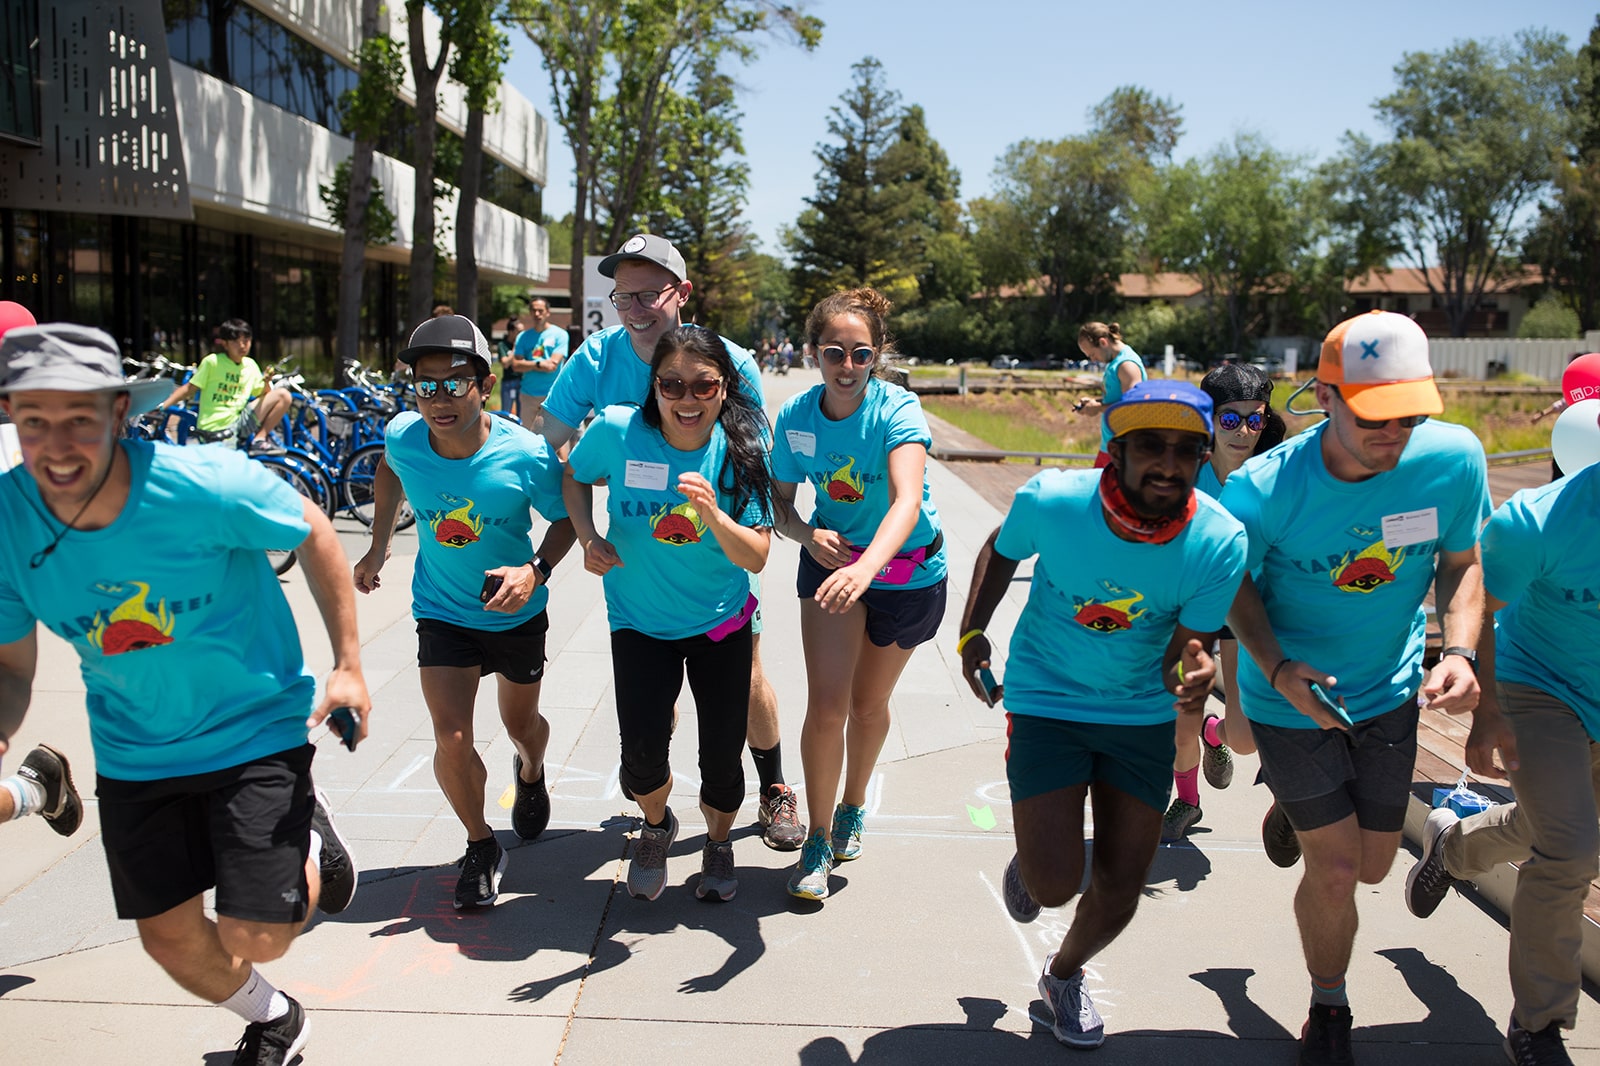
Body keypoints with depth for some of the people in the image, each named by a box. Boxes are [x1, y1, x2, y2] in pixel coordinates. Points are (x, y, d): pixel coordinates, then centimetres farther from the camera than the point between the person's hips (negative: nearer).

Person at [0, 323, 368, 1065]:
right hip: (132, 750, 4)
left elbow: (312, 533, -8)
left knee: (257, 937, -7)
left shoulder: (204, 485, -26)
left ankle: (310, 842, 28)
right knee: (170, 936, 14)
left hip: (254, 730, -4)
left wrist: (348, 663, -11)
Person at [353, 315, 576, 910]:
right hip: (443, 612, 1)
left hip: (517, 613, -1)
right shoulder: (402, 438, -18)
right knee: (451, 739, -12)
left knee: (521, 722, 20)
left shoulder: (525, 454, -26)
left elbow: (566, 518, -11)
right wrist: (378, 548, 12)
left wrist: (535, 570, -28)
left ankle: (530, 772, 58)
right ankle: (481, 847, 14)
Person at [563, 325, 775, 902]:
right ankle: (657, 826, 26)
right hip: (640, 621, 0)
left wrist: (713, 514, -36)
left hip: (722, 622, 1)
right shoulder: (618, 430, -17)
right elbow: (574, 476, 5)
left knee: (722, 754, 5)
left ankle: (718, 844, 38)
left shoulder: (741, 449, -15)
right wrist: (588, 538, -12)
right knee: (642, 752, -11)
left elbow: (755, 558, -17)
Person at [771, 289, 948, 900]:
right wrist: (809, 535, -24)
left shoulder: (897, 410, -26)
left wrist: (867, 564, -60)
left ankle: (853, 807, 43)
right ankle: (818, 837, 10)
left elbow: (907, 500, -42)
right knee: (827, 706, -11)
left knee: (869, 705, 14)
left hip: (908, 572, -1)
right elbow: (781, 504, -2)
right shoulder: (795, 417, -14)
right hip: (833, 559, 2)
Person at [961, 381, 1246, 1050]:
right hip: (1046, 701, -2)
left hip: (1142, 714, 2)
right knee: (1054, 885, -12)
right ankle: (1029, 858, 29)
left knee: (1119, 891, 8)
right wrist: (972, 632, -9)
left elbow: (1187, 645, -16)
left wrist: (1195, 671, -39)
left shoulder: (1219, 542, -22)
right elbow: (1001, 551, -1)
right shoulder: (1052, 500, -24)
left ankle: (1064, 975, 44)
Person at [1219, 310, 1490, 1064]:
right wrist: (1276, 667, -25)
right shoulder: (1263, 491, -28)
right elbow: (1235, 584, -10)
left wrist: (1459, 649, -19)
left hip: (1390, 693, 4)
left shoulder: (1454, 459, -20)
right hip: (1291, 700, -4)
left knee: (1372, 866, 16)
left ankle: (1295, 808, 51)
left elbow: (1461, 562, -3)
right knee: (1336, 871, 0)